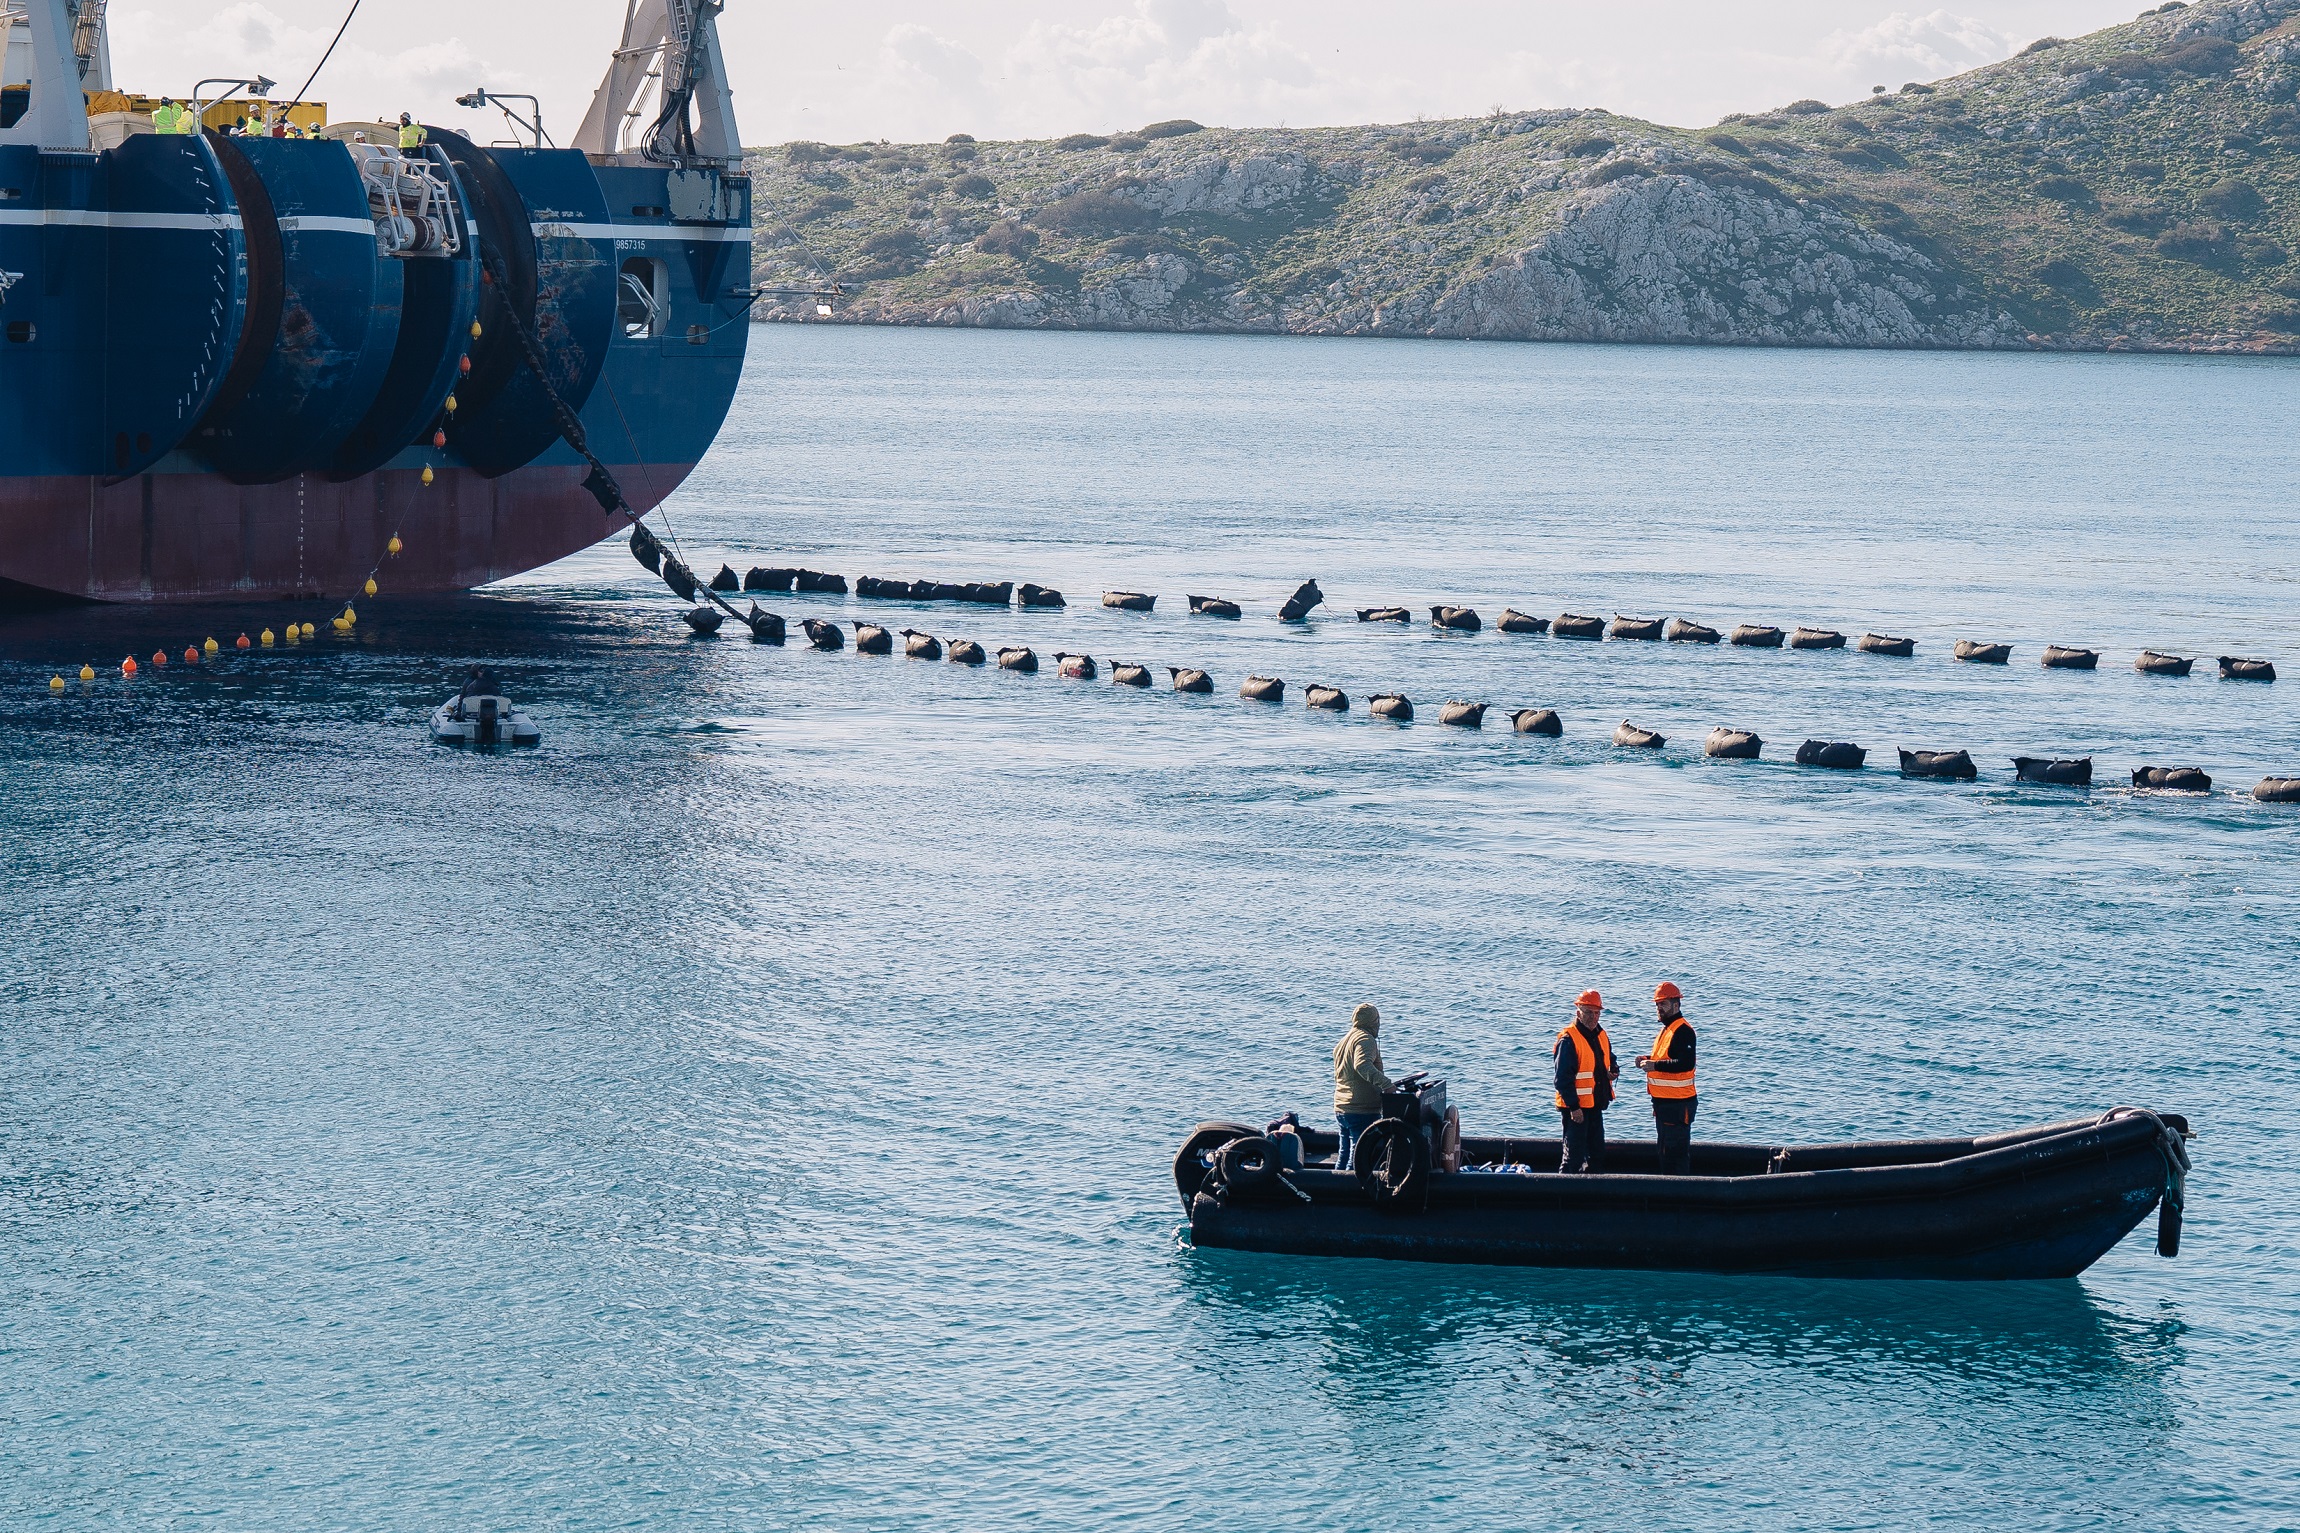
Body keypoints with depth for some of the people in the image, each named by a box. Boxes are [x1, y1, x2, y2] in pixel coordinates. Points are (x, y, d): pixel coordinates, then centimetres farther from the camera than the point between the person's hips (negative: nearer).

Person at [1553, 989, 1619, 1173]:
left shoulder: (1601, 1035, 10)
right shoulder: (1568, 1039, -15)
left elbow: (1610, 1060, 27)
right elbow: (1563, 1077, -18)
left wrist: (1613, 1071, 2)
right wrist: (1573, 1107, -21)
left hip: (1595, 1105, 8)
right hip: (1576, 1107, -8)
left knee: (1597, 1152, 15)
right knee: (1574, 1153, -7)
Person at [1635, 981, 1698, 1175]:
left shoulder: (1683, 1030, -16)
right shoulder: (1667, 1029, 17)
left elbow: (1685, 1063, -27)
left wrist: (1655, 1065, -26)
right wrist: (1648, 1059, 9)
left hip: (1678, 1103, -11)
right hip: (1663, 1101, 11)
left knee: (1677, 1150, -9)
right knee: (1665, 1150, 17)